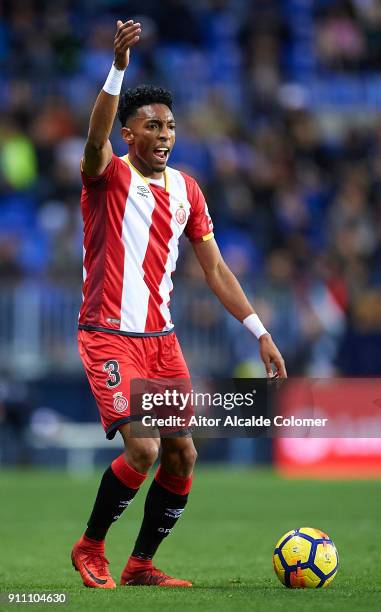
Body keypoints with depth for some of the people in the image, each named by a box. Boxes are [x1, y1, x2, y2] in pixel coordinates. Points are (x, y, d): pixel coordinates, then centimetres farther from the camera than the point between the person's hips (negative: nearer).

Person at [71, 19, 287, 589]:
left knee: (182, 454, 2)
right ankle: (89, 547, 4)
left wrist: (261, 333, 8)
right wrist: (119, 67, -45)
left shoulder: (185, 189, 10)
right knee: (142, 449, -18)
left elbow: (215, 269, 14)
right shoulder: (110, 175, -7)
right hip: (110, 336, -6)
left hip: (161, 338, 6)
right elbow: (95, 138, -31)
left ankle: (141, 564, 16)